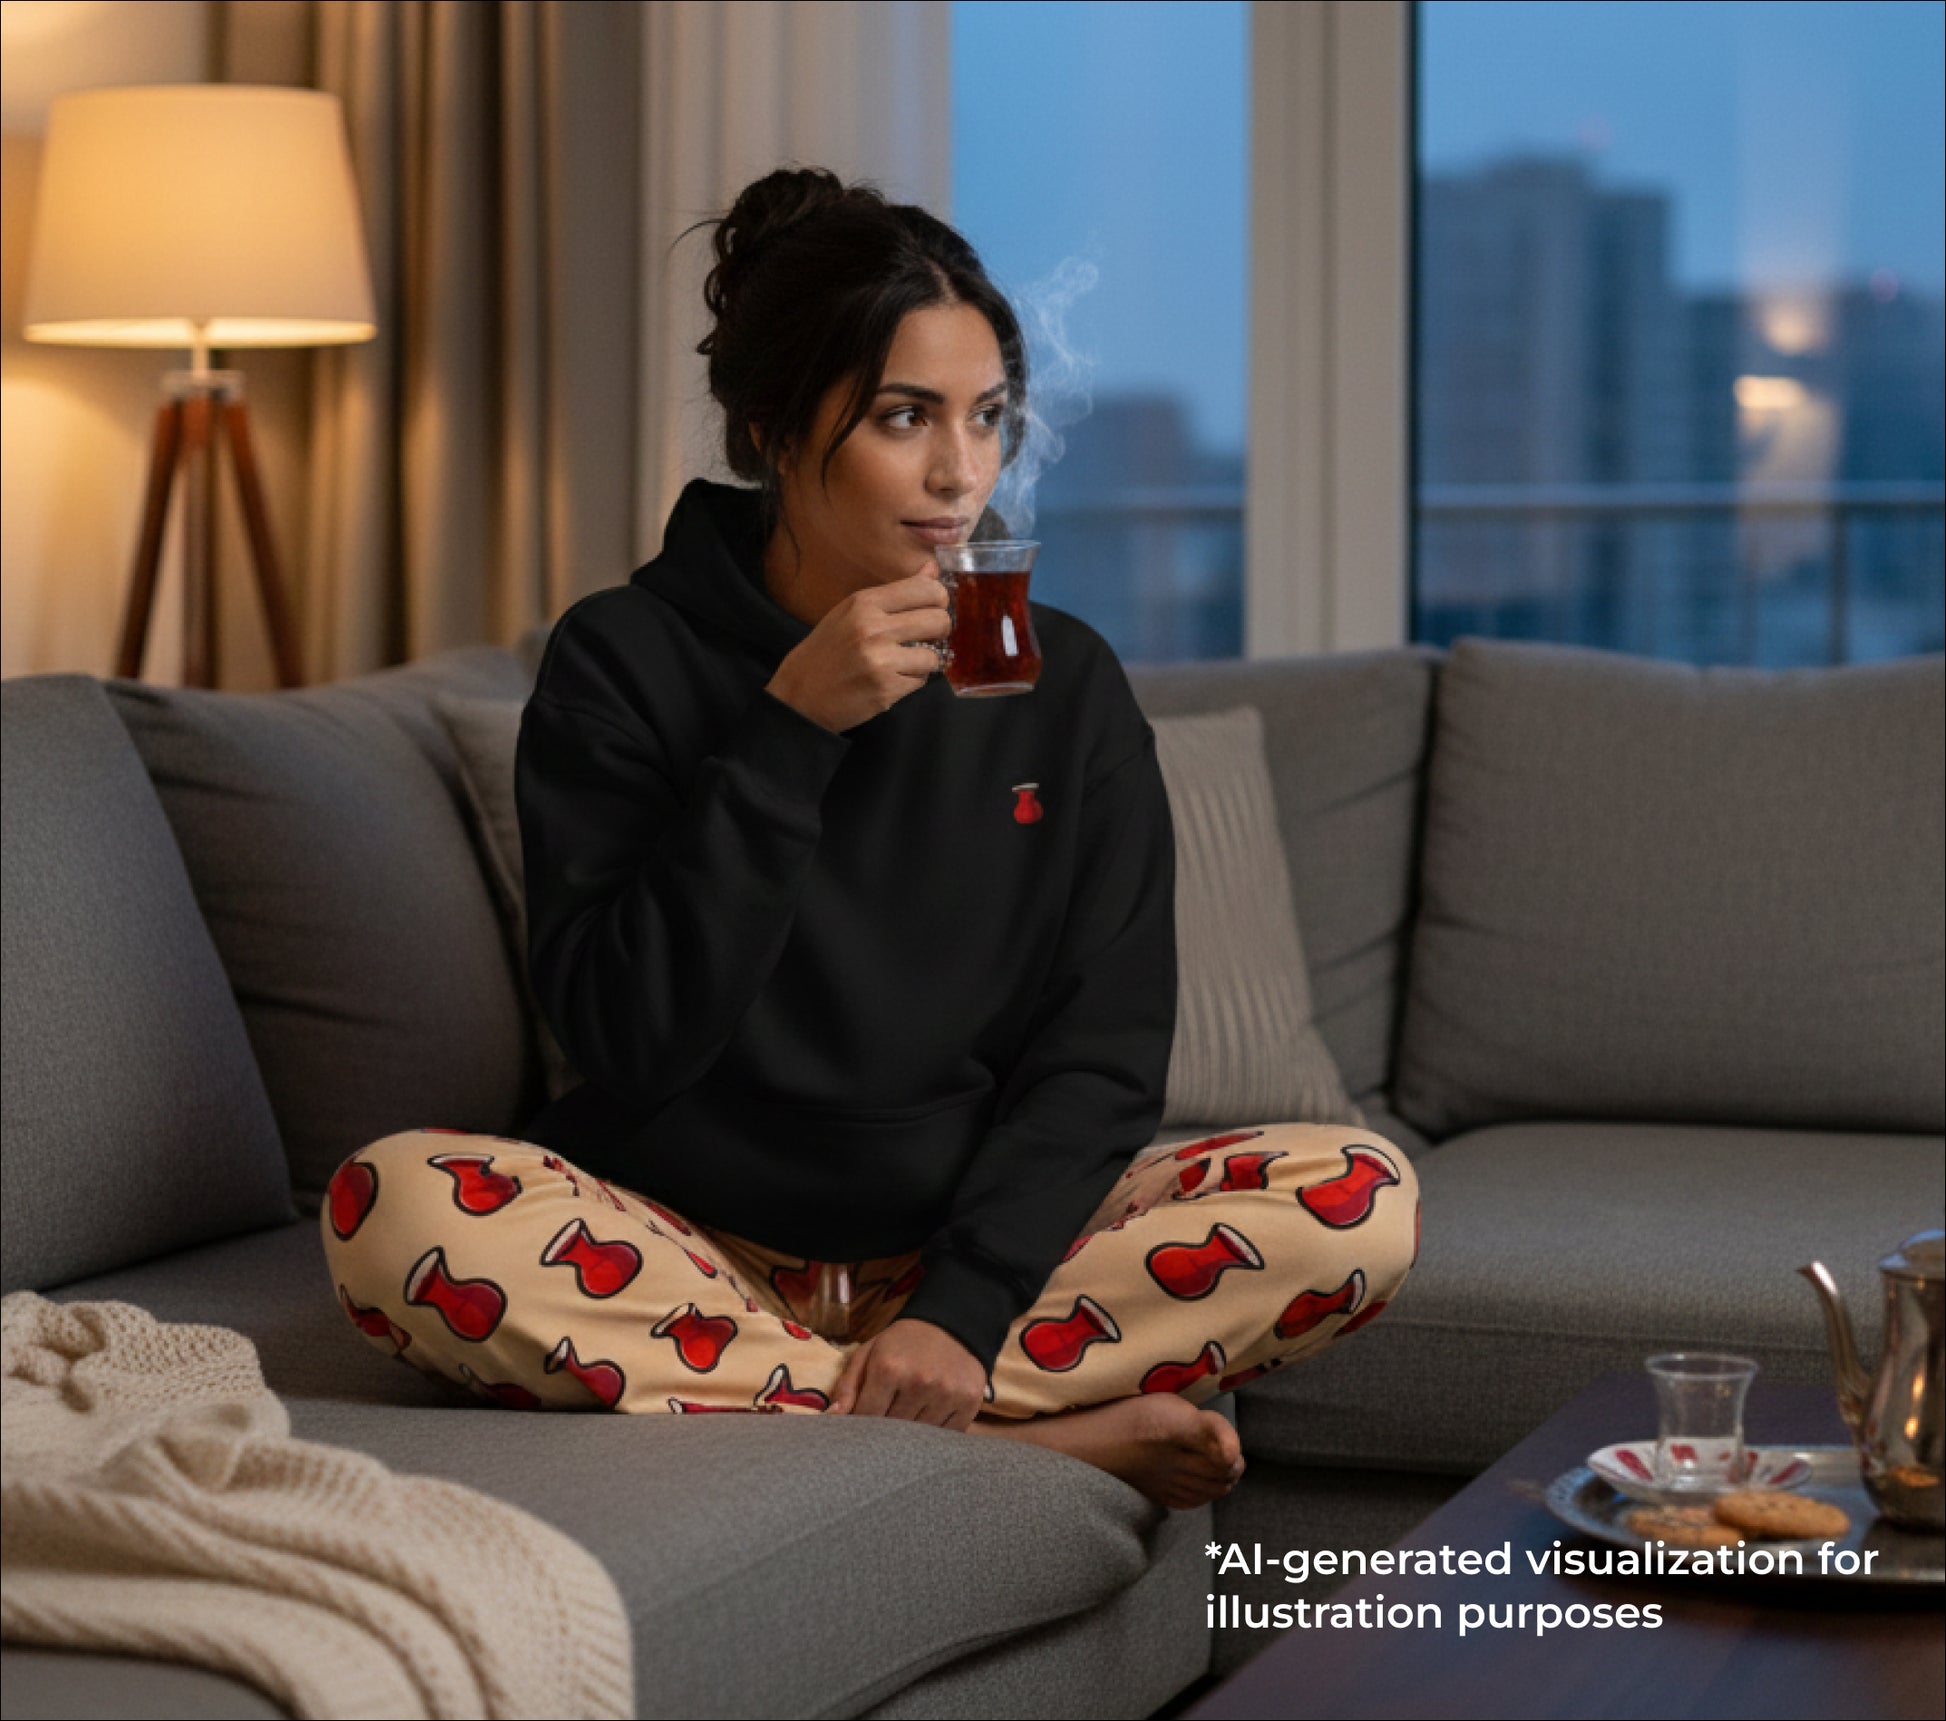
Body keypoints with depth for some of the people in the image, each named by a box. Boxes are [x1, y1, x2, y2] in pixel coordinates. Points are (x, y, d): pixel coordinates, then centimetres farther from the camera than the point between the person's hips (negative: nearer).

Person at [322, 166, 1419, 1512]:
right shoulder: (626, 662, -3)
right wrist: (787, 735, -20)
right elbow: (626, 1036, -12)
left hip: (980, 1235, 2)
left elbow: (1102, 1048, -2)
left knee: (1361, 1198, -20)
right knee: (394, 1208, -31)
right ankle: (1032, 1440, -23)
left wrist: (964, 1306, -17)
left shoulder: (1062, 682, 4)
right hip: (695, 1246, -1)